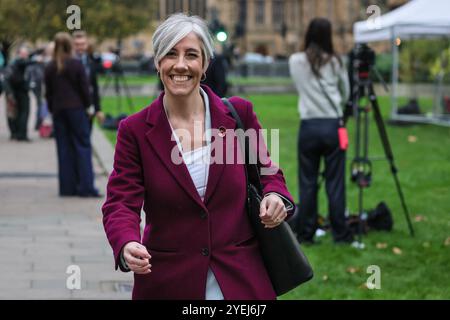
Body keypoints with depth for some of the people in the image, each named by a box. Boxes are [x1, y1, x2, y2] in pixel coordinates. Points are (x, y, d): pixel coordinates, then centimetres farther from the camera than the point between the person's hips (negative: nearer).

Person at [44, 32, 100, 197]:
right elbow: (84, 88, -5)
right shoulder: (76, 65, -7)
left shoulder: (50, 68, 4)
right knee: (82, 145, -1)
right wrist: (87, 105, 8)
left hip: (58, 110, 4)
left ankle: (67, 187, 6)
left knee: (64, 148, 7)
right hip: (76, 108, -4)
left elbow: (48, 92, 6)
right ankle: (86, 187, -7)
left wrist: (52, 109, 15)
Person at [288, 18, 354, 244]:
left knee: (307, 183, 5)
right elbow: (345, 94, 12)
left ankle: (305, 234, 8)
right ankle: (340, 234, 6)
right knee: (335, 182, 2)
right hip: (333, 125, -1)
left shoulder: (295, 62, 2)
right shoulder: (335, 62, 0)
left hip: (308, 126, 1)